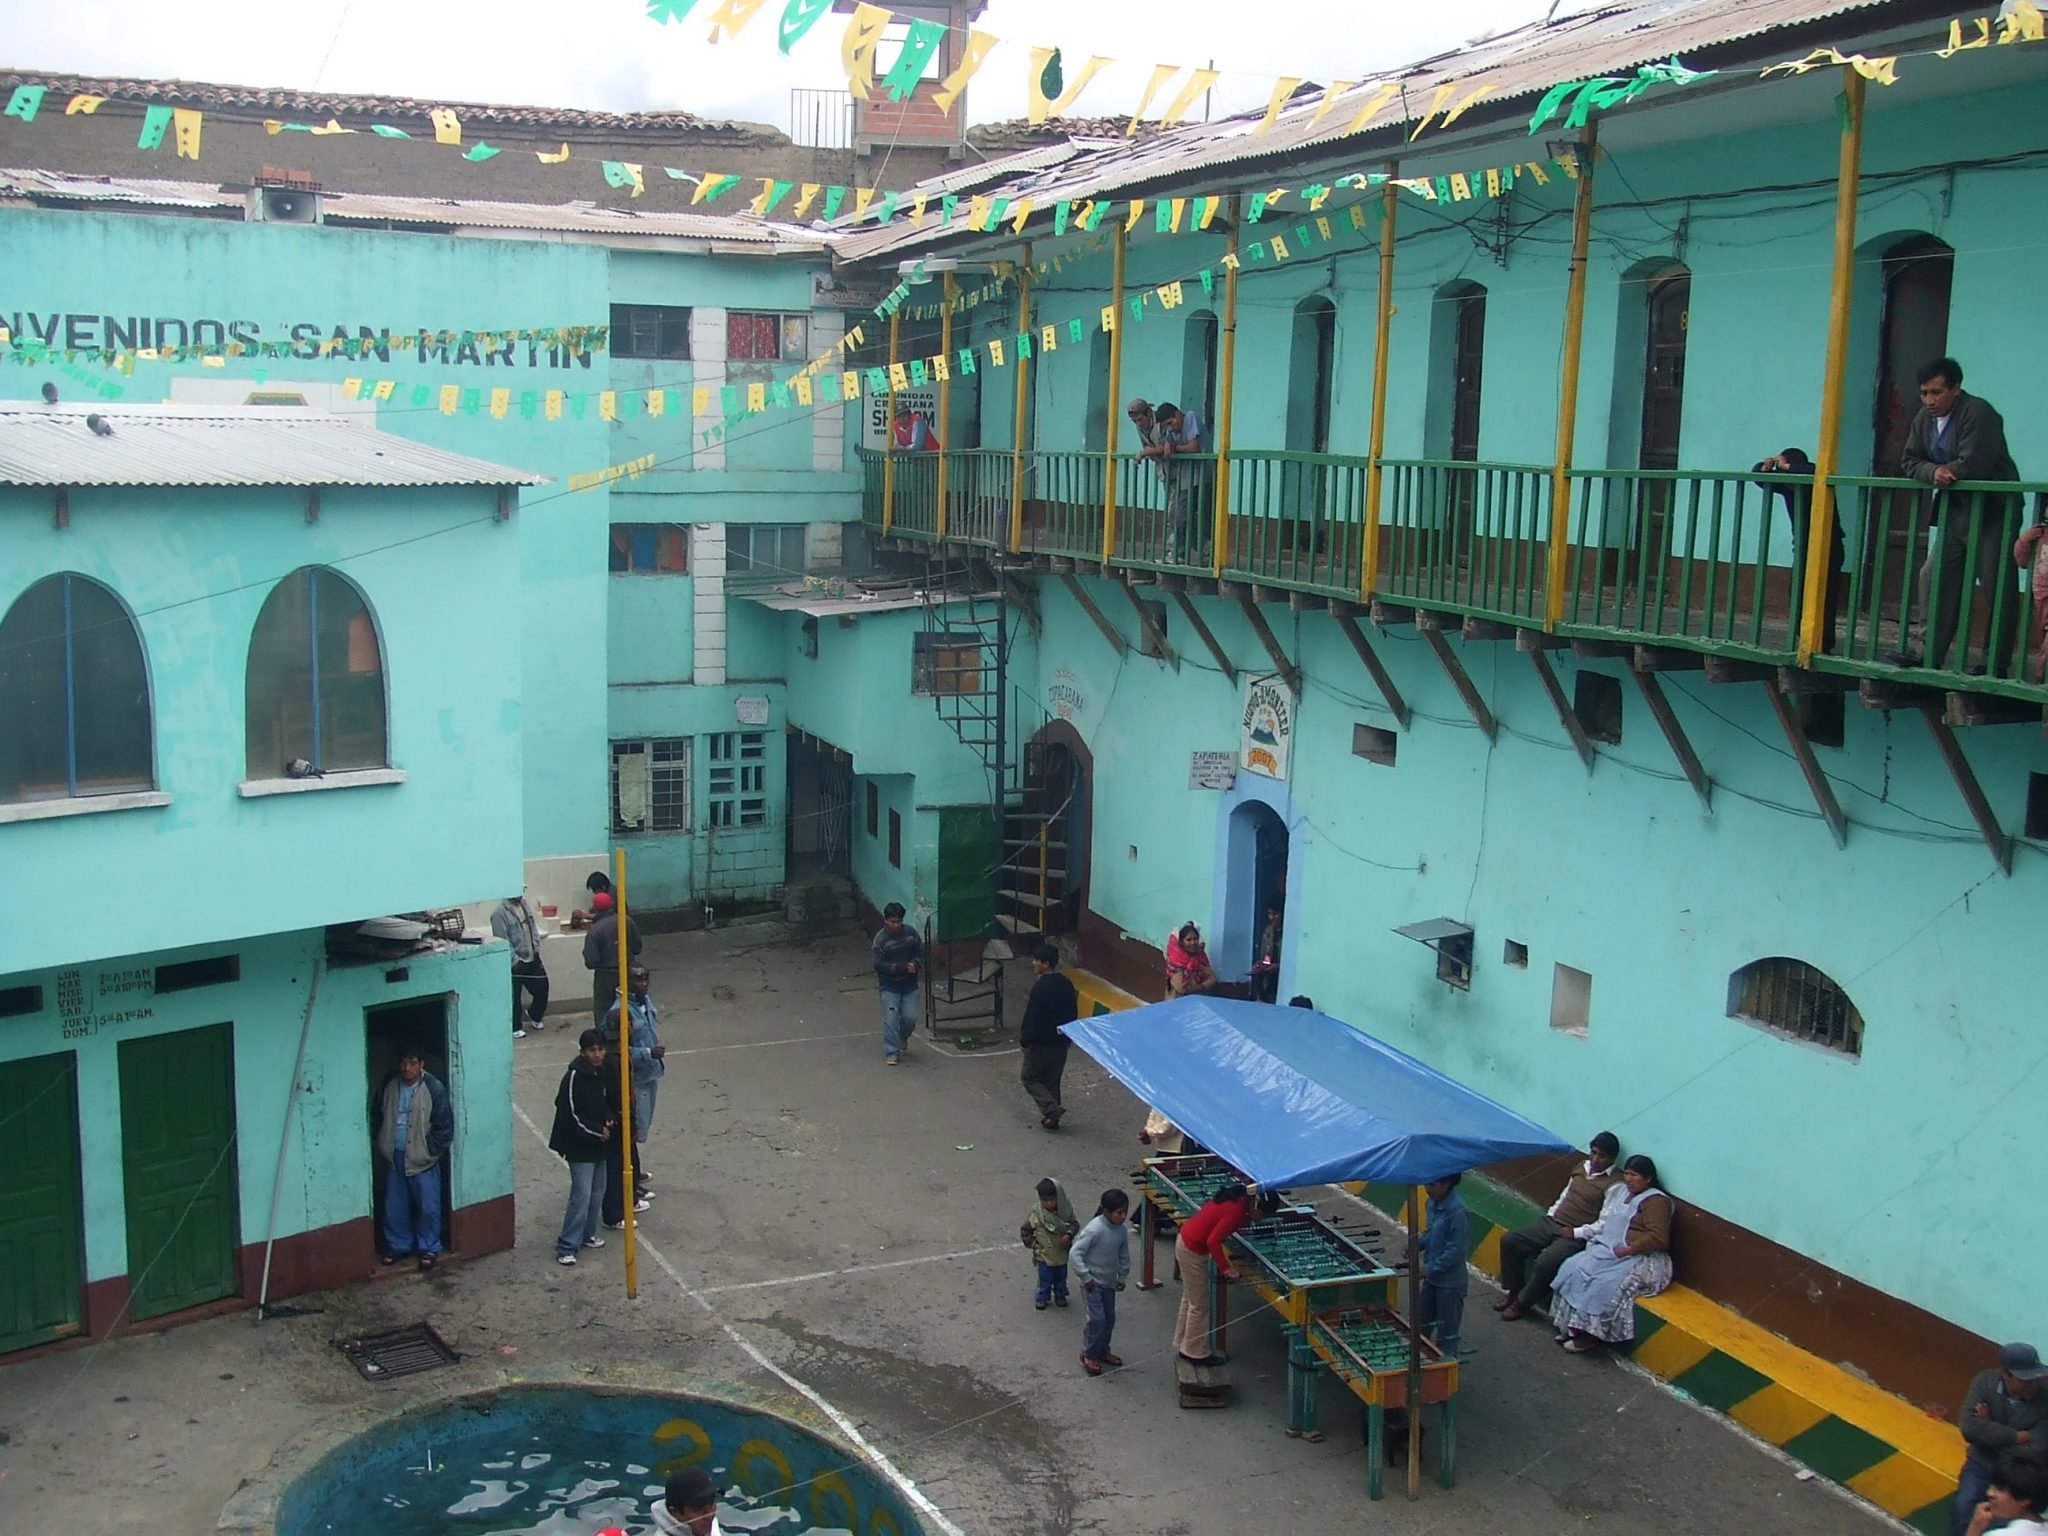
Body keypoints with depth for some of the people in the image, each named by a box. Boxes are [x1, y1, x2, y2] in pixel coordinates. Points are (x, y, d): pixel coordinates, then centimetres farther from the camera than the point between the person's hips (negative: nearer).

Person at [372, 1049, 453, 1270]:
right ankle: (399, 1245, 30)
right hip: (394, 1157, 4)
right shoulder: (389, 1085, -4)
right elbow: (379, 1116, 10)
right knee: (394, 1206, 13)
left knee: (428, 1206, 3)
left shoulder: (434, 1089, -17)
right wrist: (383, 1147, 6)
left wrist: (430, 1152, -11)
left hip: (421, 1159, -4)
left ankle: (429, 1248, 19)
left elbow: (444, 1126, -12)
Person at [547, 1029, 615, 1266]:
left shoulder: (601, 1072, 5)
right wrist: (598, 1132, -15)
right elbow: (572, 1116, -20)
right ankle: (566, 1247, -4)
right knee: (581, 1196, -10)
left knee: (597, 1192, 16)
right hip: (580, 1146, -8)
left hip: (598, 1144, 8)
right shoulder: (574, 1076, -20)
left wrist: (610, 1121, 0)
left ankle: (587, 1235, 30)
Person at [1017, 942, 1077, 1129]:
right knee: (1052, 1079, 18)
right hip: (1061, 1042, 7)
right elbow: (1073, 1013, 11)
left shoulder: (1040, 987, -22)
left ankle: (1051, 1108, -5)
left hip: (1041, 1043, -7)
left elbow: (1031, 1016, -20)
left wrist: (1024, 1039, -8)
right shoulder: (1067, 984, 2)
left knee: (1028, 1077, 9)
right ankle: (1052, 1119, 20)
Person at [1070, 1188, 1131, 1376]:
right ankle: (1088, 1355, 8)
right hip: (1092, 1283, -7)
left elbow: (1124, 1256, 12)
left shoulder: (1121, 1231, -5)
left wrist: (1122, 1277, 10)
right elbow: (1075, 1253, -23)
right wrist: (1086, 1278, -21)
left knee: (1109, 1318, 13)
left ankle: (1103, 1351, 32)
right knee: (1097, 1319, -9)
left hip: (1109, 1283, 7)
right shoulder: (1094, 1230, -26)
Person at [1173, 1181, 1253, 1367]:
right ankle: (1196, 1353, 15)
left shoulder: (1235, 1198, 0)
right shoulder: (1236, 1211, -26)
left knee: (1190, 1299, 21)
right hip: (1193, 1250, -10)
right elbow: (1213, 1241, -29)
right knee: (1199, 1304, 3)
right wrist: (1224, 1268, -22)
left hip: (1185, 1240, 10)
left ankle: (1182, 1345, 34)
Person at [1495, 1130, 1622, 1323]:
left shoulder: (1614, 1185, -13)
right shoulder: (1581, 1168, 11)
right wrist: (1550, 1215, 9)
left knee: (1546, 1262, -31)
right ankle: (1512, 1291, 9)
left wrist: (1576, 1232, -18)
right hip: (1551, 1224, 8)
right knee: (1509, 1241, -4)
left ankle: (1522, 1303, -8)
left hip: (1577, 1237, -8)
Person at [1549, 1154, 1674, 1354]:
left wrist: (1625, 1251, -22)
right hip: (1612, 1251, 9)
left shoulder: (1656, 1201, -10)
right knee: (1575, 1267, -10)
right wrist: (1597, 1239, 6)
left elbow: (1657, 1238, -21)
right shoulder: (1627, 1195, 19)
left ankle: (1591, 1334, -15)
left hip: (1643, 1260, -9)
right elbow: (1611, 1226, 27)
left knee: (1603, 1284, -28)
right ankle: (1573, 1326, -10)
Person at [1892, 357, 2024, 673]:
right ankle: (1929, 654, 6)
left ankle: (1997, 665, 0)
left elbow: (1972, 465, -27)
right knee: (1934, 577, 3)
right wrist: (1934, 473, -18)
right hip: (1956, 514, 8)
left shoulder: (1978, 413, -18)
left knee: (1997, 588, -4)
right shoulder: (1924, 418, 7)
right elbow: (1909, 461, 3)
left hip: (1993, 513, -8)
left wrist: (1944, 472, -9)